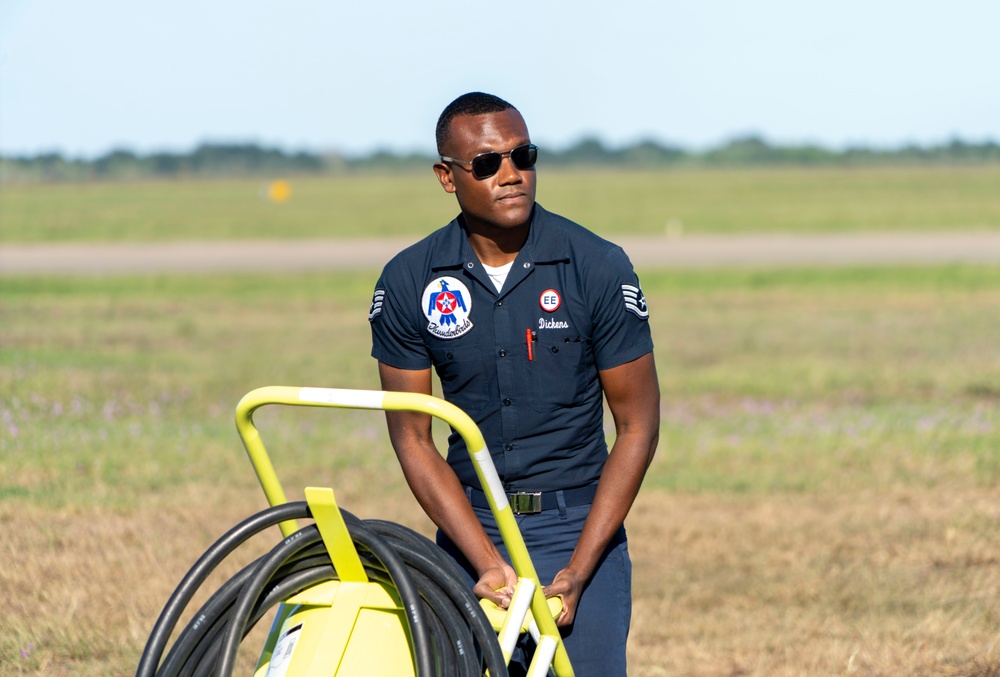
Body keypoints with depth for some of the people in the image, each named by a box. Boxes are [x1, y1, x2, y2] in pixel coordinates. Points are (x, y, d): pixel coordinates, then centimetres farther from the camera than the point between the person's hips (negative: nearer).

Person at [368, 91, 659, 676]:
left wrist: (577, 570, -12)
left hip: (580, 524, -1)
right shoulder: (407, 283, -3)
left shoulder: (599, 269, -7)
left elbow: (638, 428, -4)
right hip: (470, 524, 2)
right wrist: (487, 562, -13)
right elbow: (413, 439, -1)